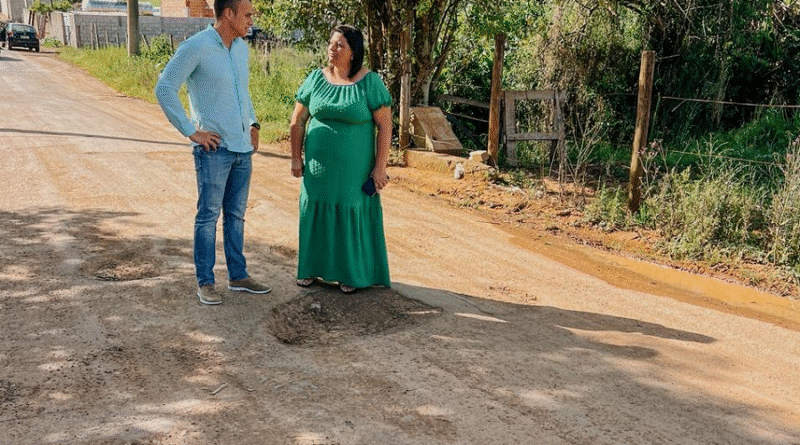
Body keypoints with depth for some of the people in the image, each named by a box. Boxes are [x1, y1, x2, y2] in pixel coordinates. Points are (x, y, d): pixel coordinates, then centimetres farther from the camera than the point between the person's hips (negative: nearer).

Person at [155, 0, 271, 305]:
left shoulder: (241, 48, 11)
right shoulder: (195, 47, -12)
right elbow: (164, 89, -14)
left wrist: (253, 124, 17)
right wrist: (191, 132, -15)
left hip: (242, 147, 7)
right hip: (214, 148, -7)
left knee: (236, 214, 14)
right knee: (209, 216, 0)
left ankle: (238, 276, 24)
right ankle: (205, 283, 9)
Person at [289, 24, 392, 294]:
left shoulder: (370, 83, -10)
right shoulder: (316, 79, -1)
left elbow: (385, 126, -9)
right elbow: (297, 121, 6)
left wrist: (380, 166, -12)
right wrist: (296, 158, 4)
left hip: (354, 167, -3)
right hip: (319, 164, 3)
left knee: (352, 215, 6)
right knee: (316, 210, 11)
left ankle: (350, 273, 20)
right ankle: (312, 266, 27)